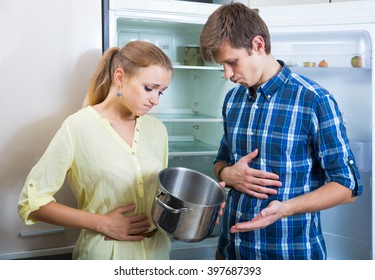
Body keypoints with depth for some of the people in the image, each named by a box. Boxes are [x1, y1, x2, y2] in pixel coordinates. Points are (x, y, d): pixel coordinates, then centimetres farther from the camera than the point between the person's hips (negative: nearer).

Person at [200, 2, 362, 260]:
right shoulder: (232, 99, 3)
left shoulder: (315, 101, -15)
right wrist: (227, 174, -8)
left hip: (290, 251, -5)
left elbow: (347, 186, -11)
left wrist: (285, 207, -26)